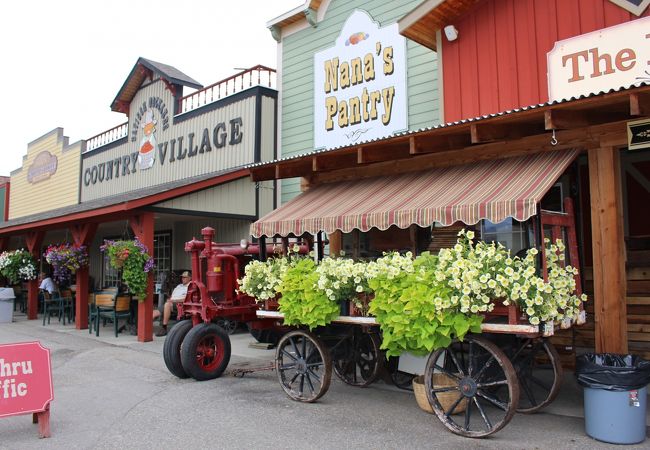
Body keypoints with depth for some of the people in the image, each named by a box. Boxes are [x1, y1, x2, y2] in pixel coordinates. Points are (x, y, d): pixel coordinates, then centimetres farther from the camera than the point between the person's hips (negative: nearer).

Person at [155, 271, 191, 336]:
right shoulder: (179, 286, 30)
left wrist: (175, 300, -16)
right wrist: (169, 299, 3)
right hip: (169, 305, 8)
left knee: (167, 304, -37)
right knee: (154, 313, -11)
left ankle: (164, 328, -35)